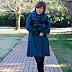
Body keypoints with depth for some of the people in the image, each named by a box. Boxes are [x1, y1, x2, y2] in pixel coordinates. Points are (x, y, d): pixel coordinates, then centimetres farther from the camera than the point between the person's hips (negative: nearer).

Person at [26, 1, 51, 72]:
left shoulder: (46, 17, 6)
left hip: (43, 41, 2)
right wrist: (38, 33, -9)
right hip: (34, 41, -2)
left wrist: (42, 33, -15)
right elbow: (28, 27, -10)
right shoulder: (31, 16, -1)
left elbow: (48, 30, 1)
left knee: (42, 59, 5)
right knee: (38, 60, -7)